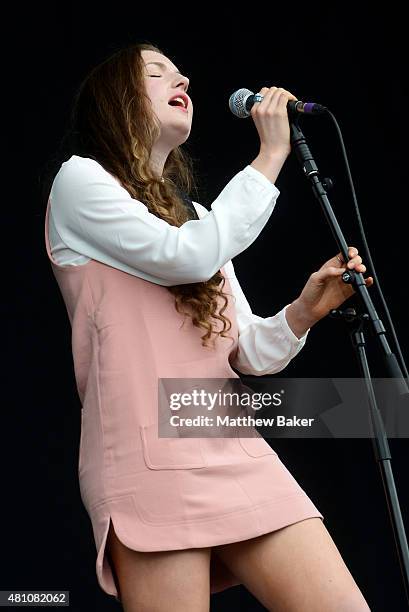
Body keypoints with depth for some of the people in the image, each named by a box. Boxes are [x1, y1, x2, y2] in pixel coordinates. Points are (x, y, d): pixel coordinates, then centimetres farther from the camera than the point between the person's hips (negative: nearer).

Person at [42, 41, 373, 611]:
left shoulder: (197, 217, 26)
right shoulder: (80, 180, 5)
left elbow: (248, 353, 17)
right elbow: (187, 258, -12)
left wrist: (305, 309, -3)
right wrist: (271, 156, -4)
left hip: (236, 451, 7)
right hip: (150, 456, -6)